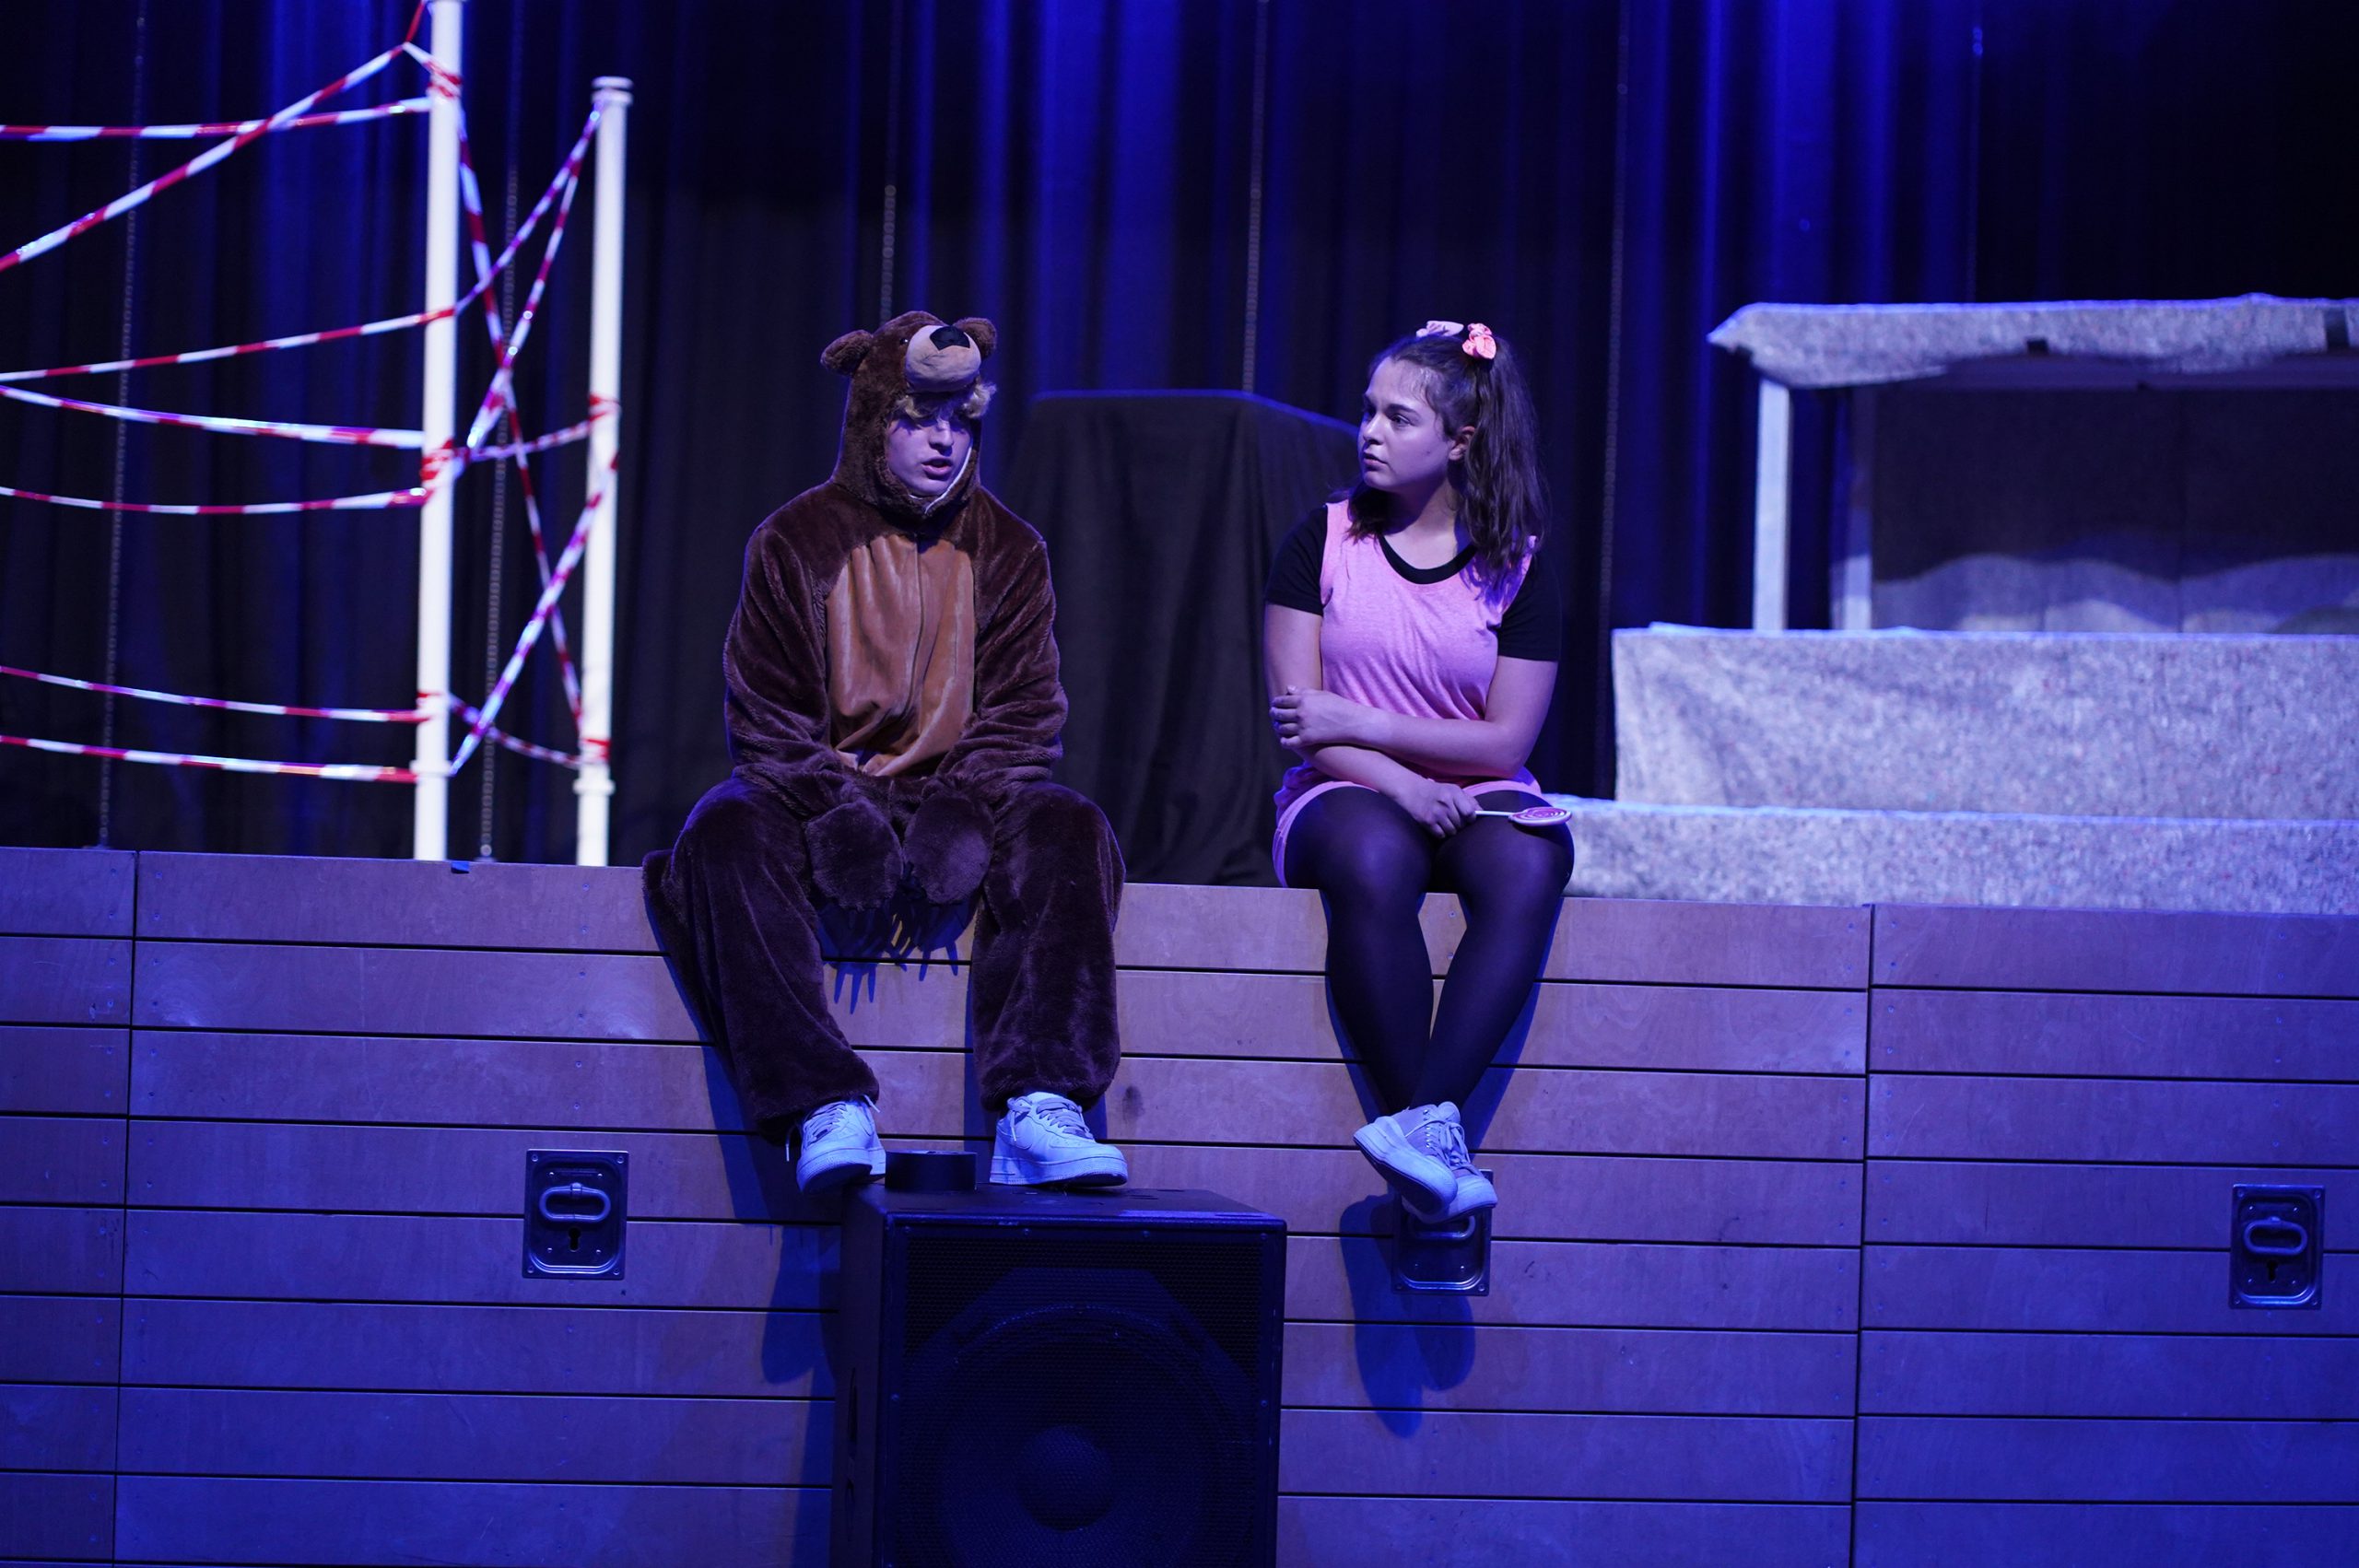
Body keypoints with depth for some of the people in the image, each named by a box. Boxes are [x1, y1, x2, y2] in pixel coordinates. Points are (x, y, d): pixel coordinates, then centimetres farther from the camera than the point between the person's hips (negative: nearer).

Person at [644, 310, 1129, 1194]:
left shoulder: (1007, 551, 8)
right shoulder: (797, 542, 2)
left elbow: (1022, 717, 2)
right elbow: (767, 716, -3)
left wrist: (960, 813, -18)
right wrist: (841, 813, -21)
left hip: (956, 799, 2)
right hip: (821, 791, -1)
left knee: (1066, 830, -29)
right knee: (729, 833, -34)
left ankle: (1038, 1112, -40)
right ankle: (827, 1110, -44)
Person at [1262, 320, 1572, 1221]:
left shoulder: (1515, 568, 3)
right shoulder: (1324, 541, 5)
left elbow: (1505, 740, -3)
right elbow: (1299, 722, -2)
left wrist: (1358, 724, -10)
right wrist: (1397, 782, -19)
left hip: (1473, 800, 1)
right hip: (1343, 794, -1)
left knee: (1531, 862, -36)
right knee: (1373, 858, -38)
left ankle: (1429, 1116, -43)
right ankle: (1439, 1147, -38)